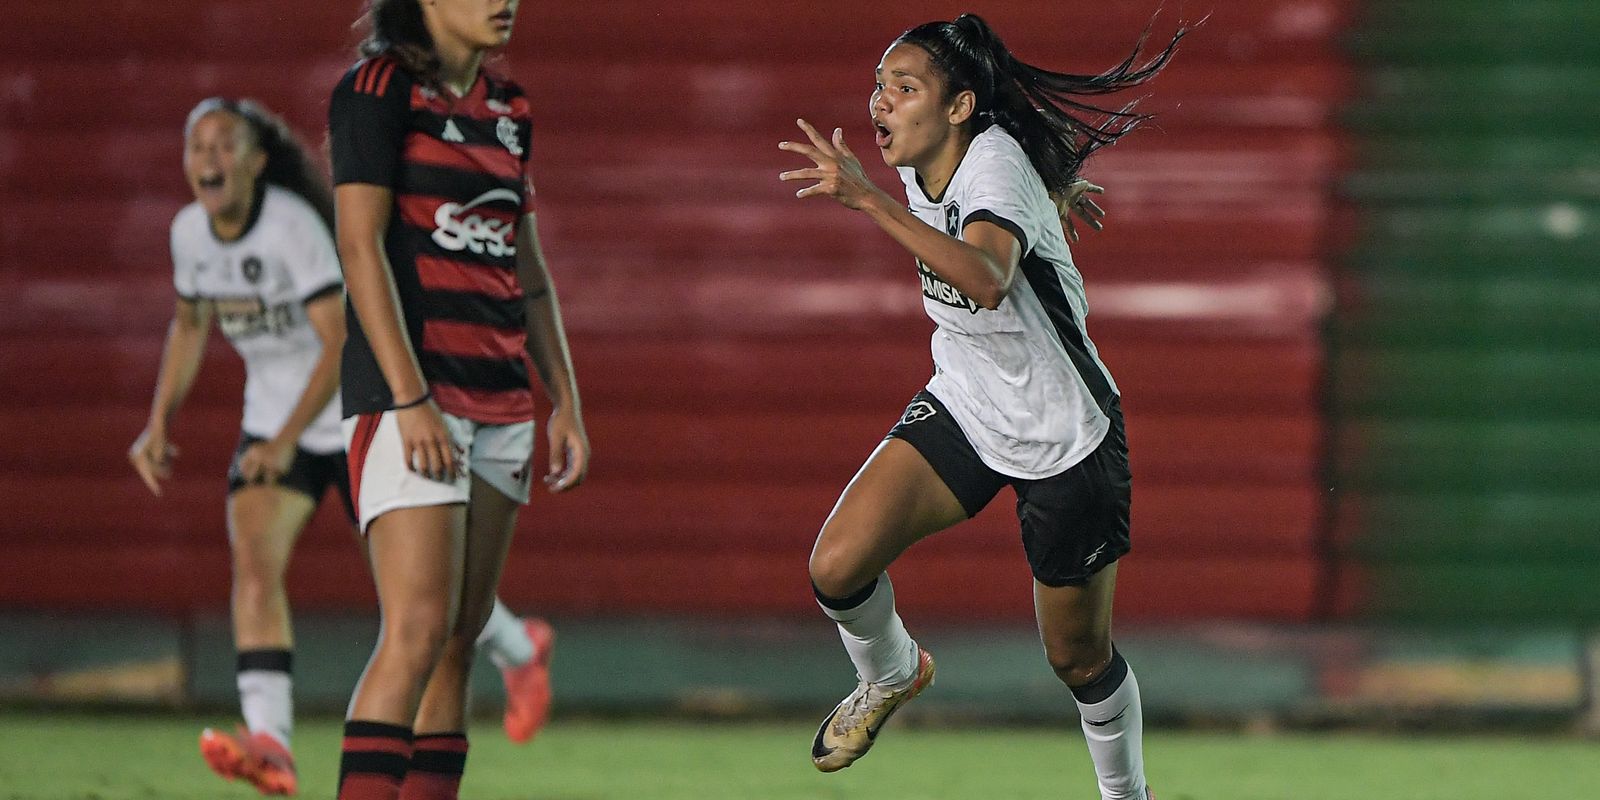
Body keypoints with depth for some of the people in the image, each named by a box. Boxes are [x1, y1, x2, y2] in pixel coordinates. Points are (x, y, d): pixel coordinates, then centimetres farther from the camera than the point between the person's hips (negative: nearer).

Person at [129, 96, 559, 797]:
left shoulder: (294, 226, -25)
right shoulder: (190, 231, -4)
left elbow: (341, 343, -30)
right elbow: (190, 325, 15)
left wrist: (284, 442, -37)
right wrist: (160, 423, 5)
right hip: (272, 420, 5)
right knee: (253, 560, -19)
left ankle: (517, 649, 38)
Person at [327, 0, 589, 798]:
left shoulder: (507, 109, 15)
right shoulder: (378, 89, -7)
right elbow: (360, 246, -13)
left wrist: (565, 401, 16)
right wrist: (410, 400, -19)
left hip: (499, 398, 7)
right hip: (408, 386, -7)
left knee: (460, 642, 5)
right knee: (418, 631, -18)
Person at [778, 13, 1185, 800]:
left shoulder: (997, 164, -28)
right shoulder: (921, 170, -6)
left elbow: (987, 278, -50)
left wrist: (871, 200, -55)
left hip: (1065, 435, -6)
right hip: (963, 405, 6)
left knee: (1079, 660, 7)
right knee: (838, 566, -14)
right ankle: (891, 675, 18)